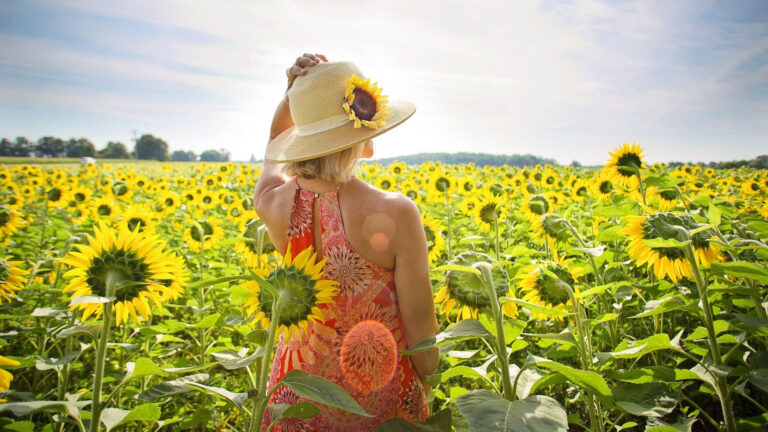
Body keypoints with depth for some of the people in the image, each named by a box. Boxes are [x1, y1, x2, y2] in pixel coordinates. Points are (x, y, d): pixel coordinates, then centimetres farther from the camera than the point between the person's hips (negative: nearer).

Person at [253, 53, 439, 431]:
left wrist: (295, 90, -5)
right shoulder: (396, 214, -26)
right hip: (381, 398, -3)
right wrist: (427, 389, 2)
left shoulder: (272, 204, -15)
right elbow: (420, 322, -15)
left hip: (299, 389, 4)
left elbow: (275, 143, 10)